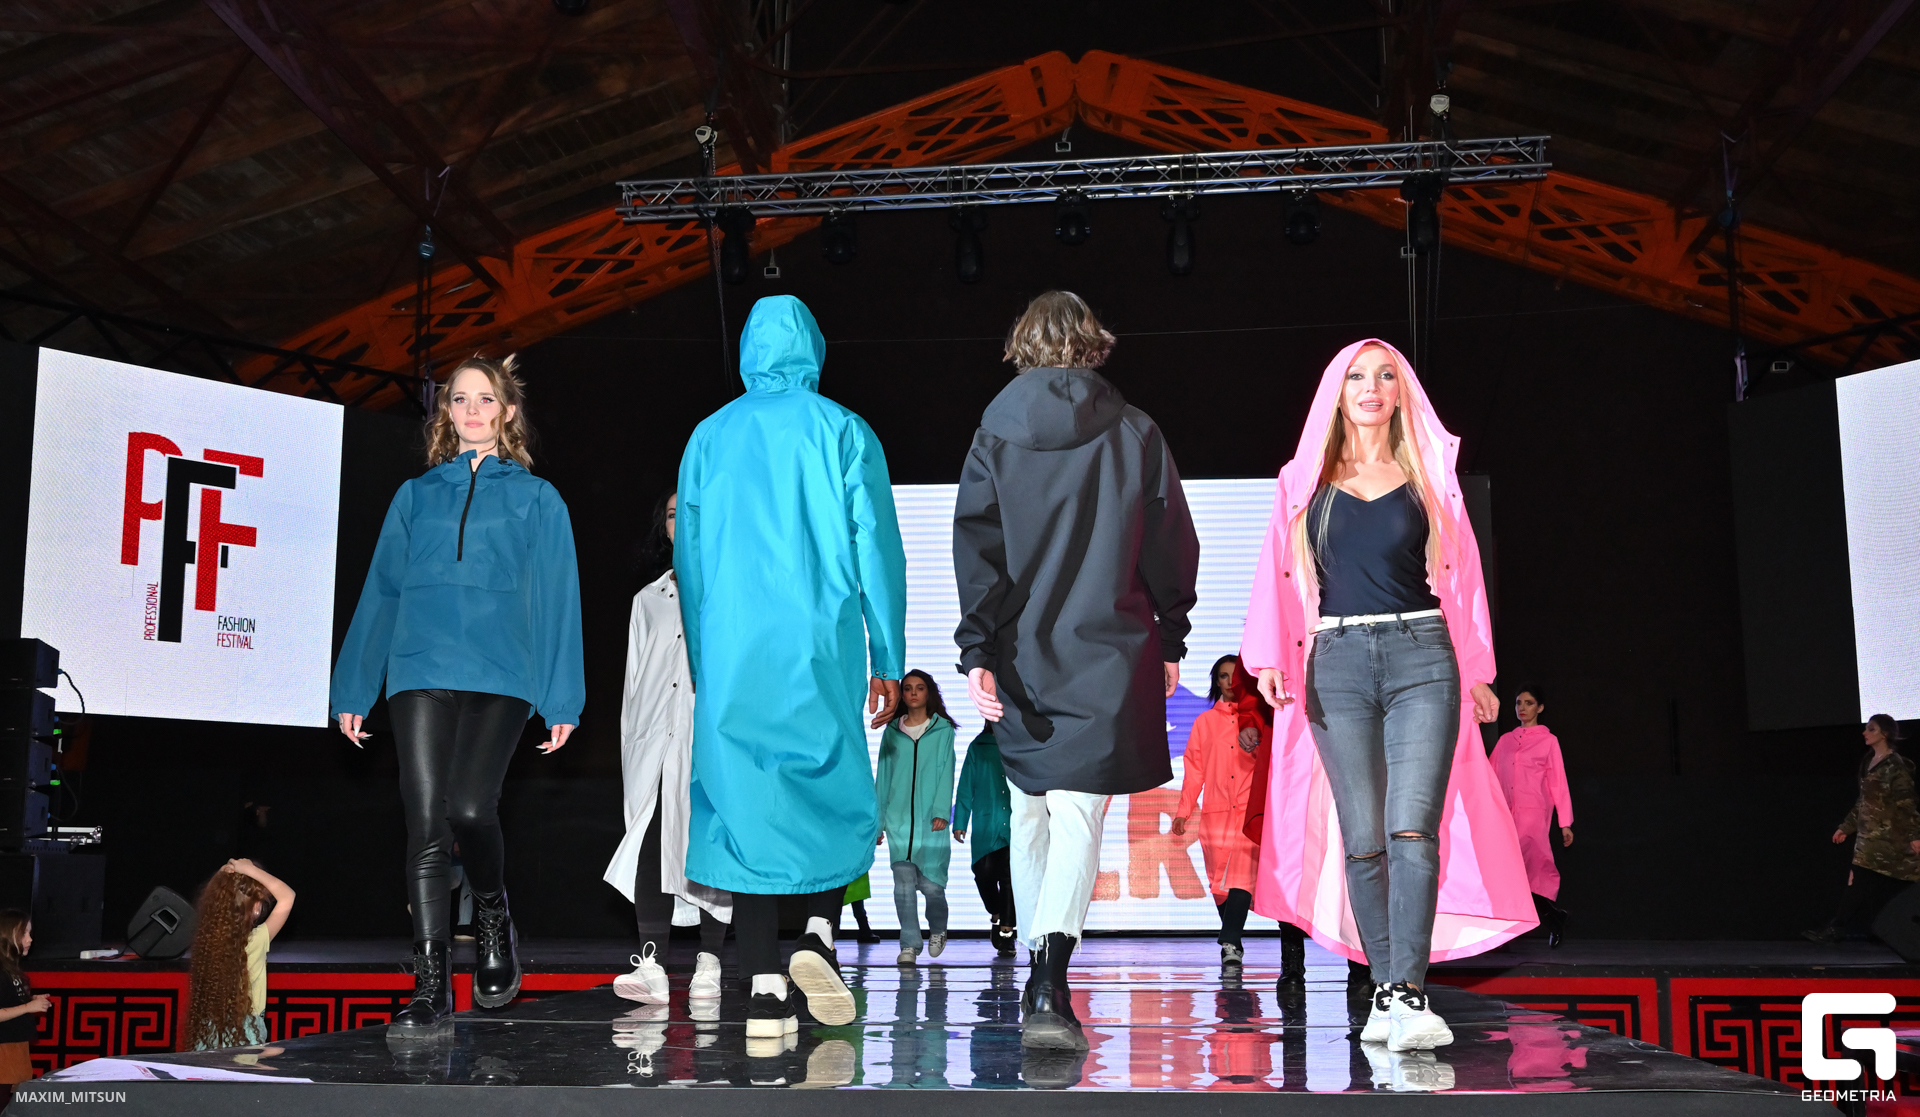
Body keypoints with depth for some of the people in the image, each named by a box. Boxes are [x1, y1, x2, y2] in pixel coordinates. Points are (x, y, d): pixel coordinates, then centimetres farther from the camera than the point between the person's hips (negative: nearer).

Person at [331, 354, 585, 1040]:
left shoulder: (536, 499, 13)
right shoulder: (416, 495, 19)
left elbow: (557, 599, 7)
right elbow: (380, 592, 17)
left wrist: (561, 699, -1)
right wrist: (354, 689, 11)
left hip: (500, 676, -2)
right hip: (420, 673, 2)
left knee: (468, 807, -20)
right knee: (426, 829, -3)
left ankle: (492, 914, 12)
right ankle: (430, 992, 2)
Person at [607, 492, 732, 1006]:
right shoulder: (648, 599, 24)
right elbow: (634, 679, 20)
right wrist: (631, 745, 11)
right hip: (658, 741, 2)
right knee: (652, 845, -12)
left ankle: (709, 964, -1)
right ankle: (651, 965, -20)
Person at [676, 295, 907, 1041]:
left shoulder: (709, 436, 10)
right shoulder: (842, 431, 2)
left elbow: (688, 556, 13)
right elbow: (877, 548, -1)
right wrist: (888, 658, 3)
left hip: (729, 652, 2)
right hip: (820, 650, -2)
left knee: (746, 802, 3)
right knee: (836, 791, 12)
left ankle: (762, 990, -1)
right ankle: (819, 934, -8)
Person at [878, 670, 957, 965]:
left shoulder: (942, 730, 7)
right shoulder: (891, 731, 13)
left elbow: (946, 772, 1)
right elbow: (883, 775, 13)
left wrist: (941, 811, -10)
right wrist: (878, 819, 8)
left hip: (931, 820, -2)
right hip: (899, 819, 2)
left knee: (931, 883, -4)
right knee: (903, 883, -5)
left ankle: (937, 929, 24)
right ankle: (909, 944, 2)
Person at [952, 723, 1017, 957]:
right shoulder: (978, 747, 11)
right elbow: (966, 787, 11)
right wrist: (959, 822, 5)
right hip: (985, 826, 1)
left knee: (1010, 877, -4)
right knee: (984, 872, -11)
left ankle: (1006, 934, 4)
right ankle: (996, 915, 17)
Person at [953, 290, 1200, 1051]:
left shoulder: (995, 433, 1)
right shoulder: (1136, 434, 2)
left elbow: (976, 548, -5)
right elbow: (1171, 545, 4)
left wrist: (977, 652, -6)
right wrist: (1171, 639, 13)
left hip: (1021, 654, 2)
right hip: (1109, 653, -1)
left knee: (1030, 811, 16)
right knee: (1079, 814, -5)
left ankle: (1039, 979, 27)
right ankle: (1049, 987, -22)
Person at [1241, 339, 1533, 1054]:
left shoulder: (1429, 475, 14)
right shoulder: (1305, 480, 14)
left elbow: (1460, 573, 15)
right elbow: (1279, 575, 9)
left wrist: (1478, 672, 13)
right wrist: (1268, 659, -4)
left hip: (1422, 655, -1)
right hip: (1338, 663, 1)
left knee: (1413, 827, -16)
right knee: (1363, 840, -1)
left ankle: (1408, 994, -20)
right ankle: (1384, 992, 5)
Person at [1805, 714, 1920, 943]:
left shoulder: (1895, 765, -10)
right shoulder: (1868, 762, 14)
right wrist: (1846, 827, 22)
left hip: (1887, 836, -8)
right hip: (1869, 834, 8)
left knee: (1862, 885, -7)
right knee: (1861, 886, 4)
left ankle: (1834, 930, -8)